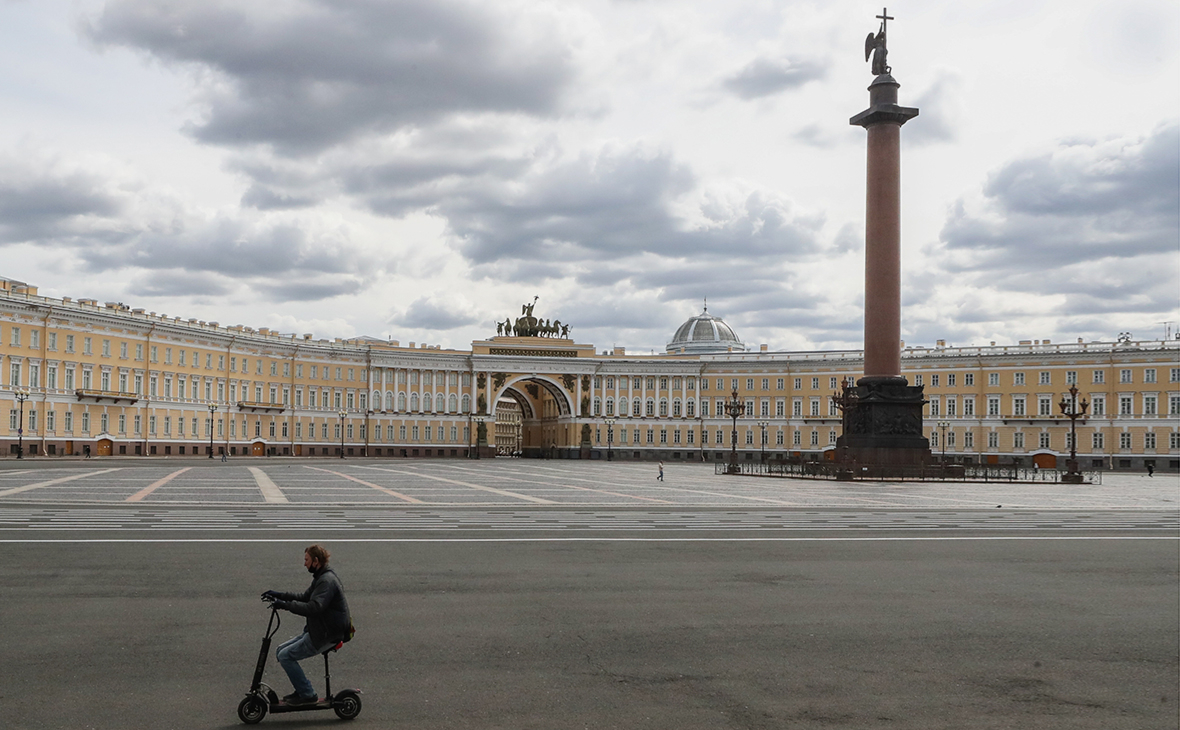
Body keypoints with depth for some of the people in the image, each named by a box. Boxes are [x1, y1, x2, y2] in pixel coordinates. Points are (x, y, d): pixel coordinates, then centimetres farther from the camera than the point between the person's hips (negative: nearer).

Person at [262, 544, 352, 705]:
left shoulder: (327, 581, -20)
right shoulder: (321, 578, 13)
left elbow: (314, 608, -32)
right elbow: (305, 597, 24)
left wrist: (285, 605, -31)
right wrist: (280, 595, 15)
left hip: (327, 635, -10)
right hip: (317, 631, 10)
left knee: (286, 656, -12)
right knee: (281, 651, 11)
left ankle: (307, 695, -4)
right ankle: (302, 690, 16)